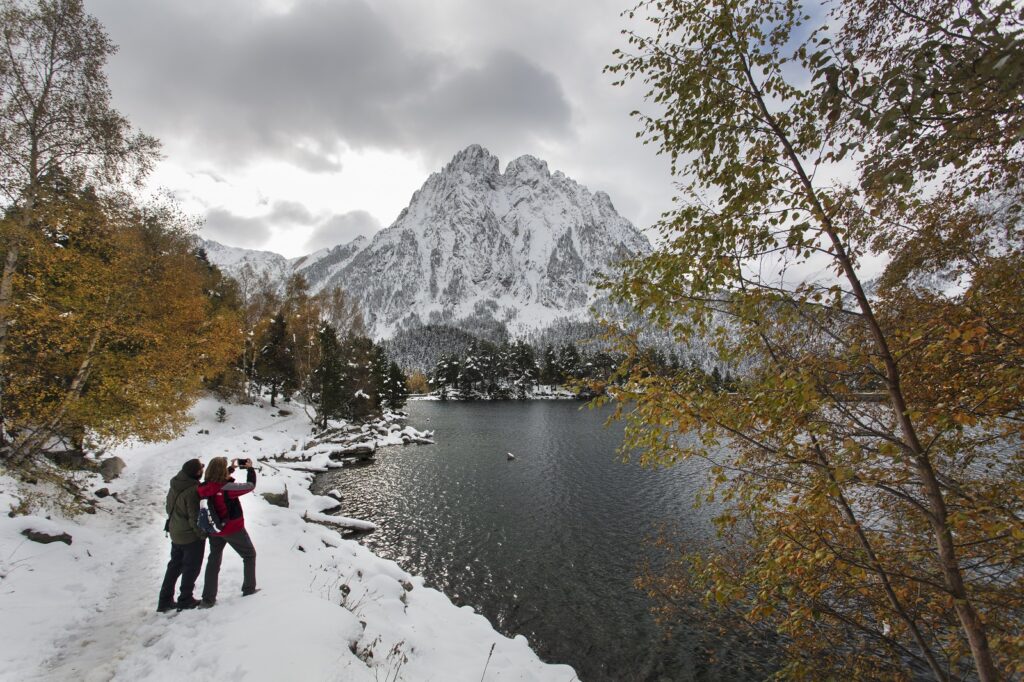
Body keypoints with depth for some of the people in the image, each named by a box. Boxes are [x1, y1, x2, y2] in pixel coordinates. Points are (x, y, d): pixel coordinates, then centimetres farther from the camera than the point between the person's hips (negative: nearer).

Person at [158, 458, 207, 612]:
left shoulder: (175, 483, -5)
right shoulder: (193, 491, -30)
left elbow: (169, 506, 9)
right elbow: (195, 518, -24)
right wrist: (203, 533, -9)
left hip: (175, 532, 8)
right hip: (191, 536, -8)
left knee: (175, 565, 21)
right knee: (191, 568, 10)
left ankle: (165, 600, 29)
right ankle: (185, 600, 20)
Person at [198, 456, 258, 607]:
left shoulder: (205, 488, -12)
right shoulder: (227, 488, -29)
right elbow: (250, 485, -20)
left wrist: (231, 469, 6)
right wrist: (250, 468, -7)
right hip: (233, 529, -5)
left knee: (214, 560, 21)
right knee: (250, 555, 16)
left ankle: (208, 599, 24)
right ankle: (249, 589, 21)